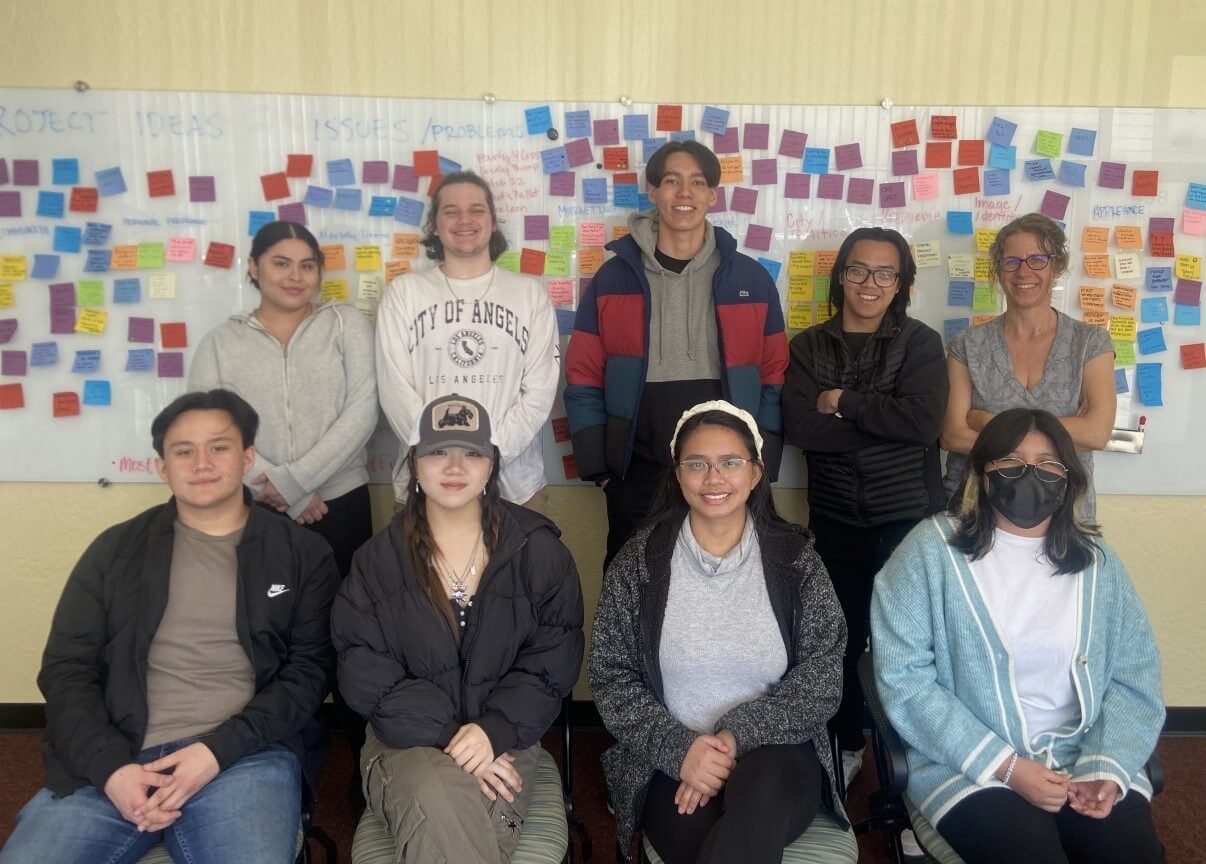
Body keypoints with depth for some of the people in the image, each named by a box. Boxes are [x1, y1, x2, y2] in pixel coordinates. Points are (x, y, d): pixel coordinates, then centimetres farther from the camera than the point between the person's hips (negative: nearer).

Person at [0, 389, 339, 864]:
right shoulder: (116, 549, 12)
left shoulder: (302, 554, 8)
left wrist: (220, 750, -11)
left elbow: (310, 670, 2)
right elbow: (66, 669, 9)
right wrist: (110, 767, -8)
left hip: (245, 756, -2)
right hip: (111, 762, 2)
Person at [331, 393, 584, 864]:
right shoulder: (377, 559, 1)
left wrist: (494, 731, -17)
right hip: (409, 740, 1)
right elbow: (365, 674, -4)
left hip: (501, 738, 0)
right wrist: (448, 738, -16)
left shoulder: (539, 551, 0)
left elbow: (553, 662, -1)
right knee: (437, 801, -33)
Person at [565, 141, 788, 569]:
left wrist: (762, 467, -2)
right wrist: (599, 468, -3)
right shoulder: (613, 278, 2)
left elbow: (774, 380, 4)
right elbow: (583, 379, 2)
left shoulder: (752, 280, 3)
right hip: (636, 477, 0)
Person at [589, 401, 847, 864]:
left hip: (777, 757, 1)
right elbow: (611, 678, 0)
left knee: (763, 785, -34)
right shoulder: (639, 562, 0)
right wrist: (678, 748, -15)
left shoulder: (795, 559, 1)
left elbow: (823, 675, -3)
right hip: (668, 764, -1)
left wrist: (738, 736, -16)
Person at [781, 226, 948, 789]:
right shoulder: (809, 346, 6)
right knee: (842, 636, 10)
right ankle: (846, 747, 31)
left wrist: (842, 402, -11)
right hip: (835, 518, 2)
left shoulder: (921, 343, 1)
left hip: (907, 517, -2)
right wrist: (881, 419, -14)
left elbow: (923, 421, -16)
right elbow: (798, 426, -10)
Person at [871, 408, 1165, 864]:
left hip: (1082, 758, 4)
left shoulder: (1098, 561, 8)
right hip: (971, 766, -4)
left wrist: (1107, 765, -9)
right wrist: (1005, 765, -15)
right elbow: (902, 676, -11)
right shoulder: (931, 549, -6)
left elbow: (1135, 675, 8)